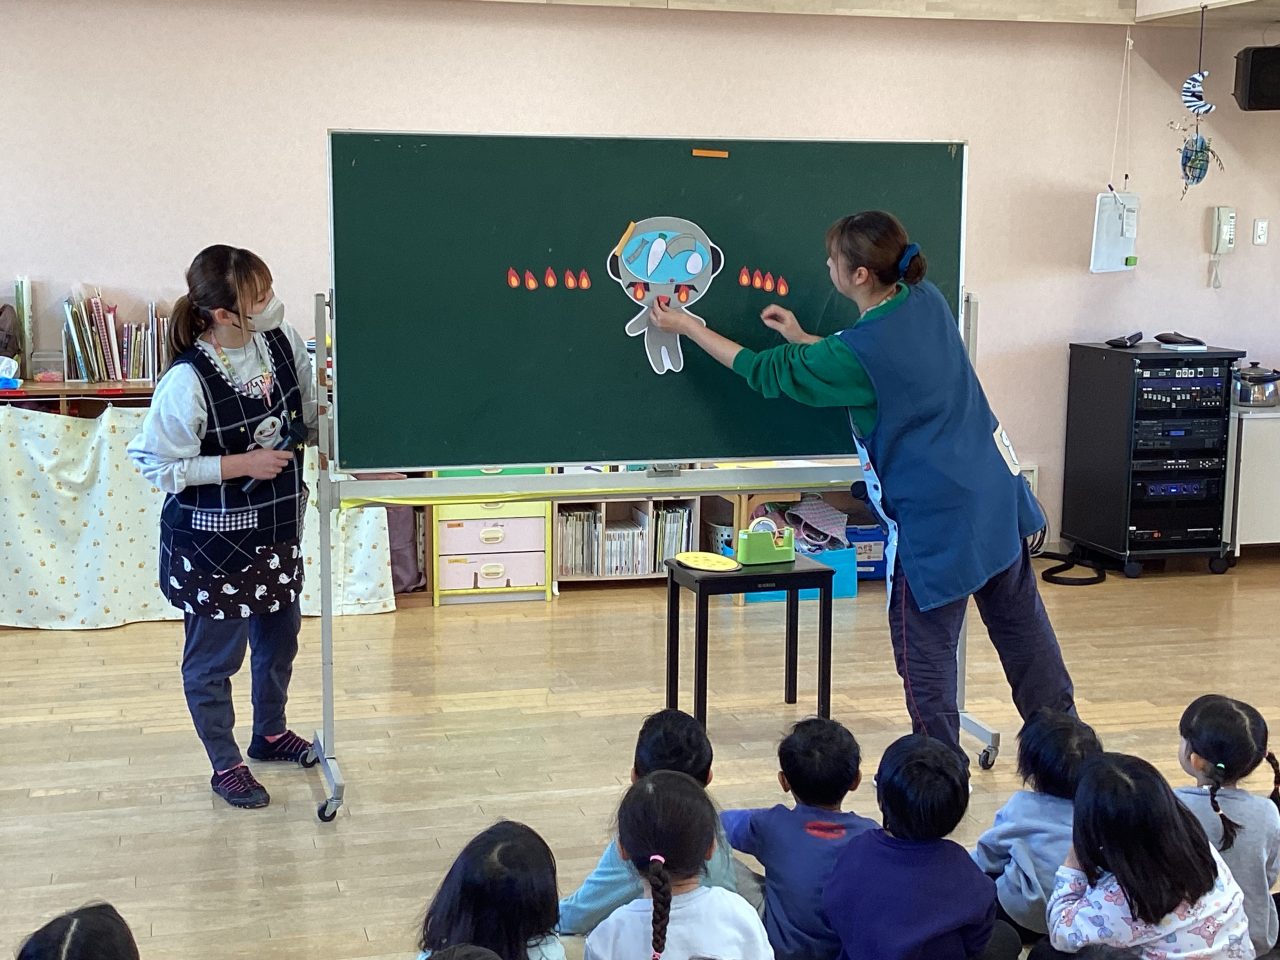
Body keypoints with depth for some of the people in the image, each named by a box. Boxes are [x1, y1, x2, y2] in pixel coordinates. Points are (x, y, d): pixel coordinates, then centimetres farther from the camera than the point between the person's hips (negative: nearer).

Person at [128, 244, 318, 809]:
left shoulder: (283, 341, -8)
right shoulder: (187, 382, -27)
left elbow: (309, 412, 9)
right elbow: (158, 465, -20)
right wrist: (243, 465, -23)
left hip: (277, 529, 7)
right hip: (213, 542, -7)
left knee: (279, 637, 23)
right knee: (214, 654, 11)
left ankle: (270, 733, 48)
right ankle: (225, 766, 31)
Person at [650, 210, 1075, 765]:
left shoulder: (855, 354, -21)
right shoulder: (927, 302, 0)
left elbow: (766, 372, -6)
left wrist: (685, 326, 3)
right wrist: (804, 340, 20)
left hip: (936, 520, -8)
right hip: (996, 493, 8)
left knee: (924, 646, 5)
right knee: (1020, 621, 20)